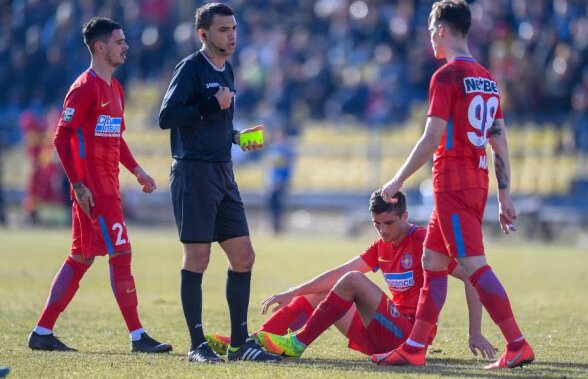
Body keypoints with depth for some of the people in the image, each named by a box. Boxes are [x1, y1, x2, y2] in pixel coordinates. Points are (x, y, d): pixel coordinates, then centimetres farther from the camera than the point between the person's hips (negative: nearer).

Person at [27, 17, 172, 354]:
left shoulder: (114, 87, 17)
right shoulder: (85, 87, -12)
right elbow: (62, 138, -15)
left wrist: (136, 169, 15)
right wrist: (79, 185, -19)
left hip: (109, 186, 10)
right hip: (94, 189, -10)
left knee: (80, 259, 10)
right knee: (121, 254, -9)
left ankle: (42, 333, 13)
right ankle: (138, 337, -7)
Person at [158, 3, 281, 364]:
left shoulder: (226, 70, 16)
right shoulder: (191, 68, -8)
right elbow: (166, 117, -16)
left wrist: (238, 136, 10)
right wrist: (212, 105, -18)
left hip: (223, 172, 8)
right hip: (194, 172, -8)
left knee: (243, 256, 6)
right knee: (197, 257, -5)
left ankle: (240, 343, 12)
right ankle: (198, 345, 1)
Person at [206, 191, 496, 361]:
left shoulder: (422, 241, -10)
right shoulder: (382, 247, 15)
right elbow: (338, 273, 15)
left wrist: (475, 333, -22)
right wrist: (290, 294, 9)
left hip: (408, 335, -9)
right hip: (380, 338, 9)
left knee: (353, 281, -25)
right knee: (313, 296, 10)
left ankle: (298, 343, -24)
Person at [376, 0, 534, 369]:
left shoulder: (447, 76, -11)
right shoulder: (487, 78, 13)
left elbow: (432, 139, -15)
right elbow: (501, 142, 13)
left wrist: (398, 181, -7)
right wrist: (505, 197, 14)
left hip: (453, 183, -9)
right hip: (478, 182, 9)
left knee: (474, 265, -10)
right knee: (432, 261, 13)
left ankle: (518, 345, -15)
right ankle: (414, 348, 14)